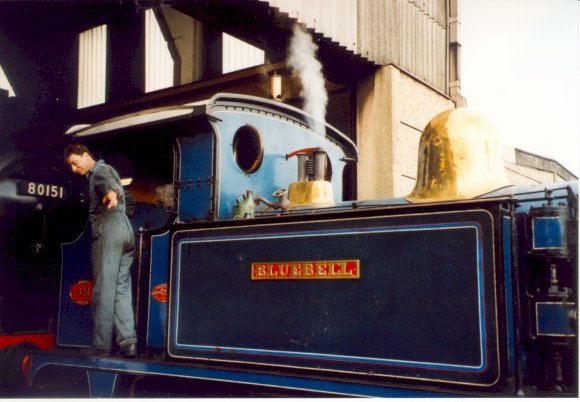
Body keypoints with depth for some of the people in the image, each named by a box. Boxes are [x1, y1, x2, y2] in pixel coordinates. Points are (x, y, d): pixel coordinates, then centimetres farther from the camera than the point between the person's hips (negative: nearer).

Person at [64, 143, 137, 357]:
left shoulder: (99, 170, -1)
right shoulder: (105, 171, 29)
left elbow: (109, 182, -25)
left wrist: (111, 193, -47)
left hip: (109, 230, -10)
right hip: (125, 230, 10)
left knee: (104, 289, -9)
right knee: (122, 287, 4)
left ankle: (102, 346, -10)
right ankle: (127, 339, -8)